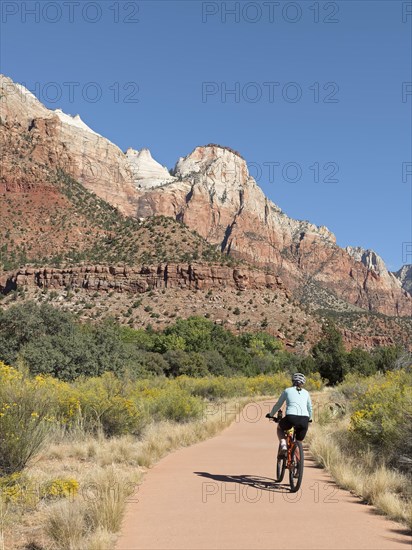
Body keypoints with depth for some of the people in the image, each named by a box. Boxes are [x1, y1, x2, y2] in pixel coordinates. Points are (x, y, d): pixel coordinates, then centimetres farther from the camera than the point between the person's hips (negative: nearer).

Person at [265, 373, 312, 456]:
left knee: (279, 428, 30)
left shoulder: (287, 391, 18)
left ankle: (283, 446, 7)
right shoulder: (306, 393, 23)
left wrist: (271, 415, 43)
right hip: (304, 420, 2)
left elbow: (278, 405, 26)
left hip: (291, 418, -2)